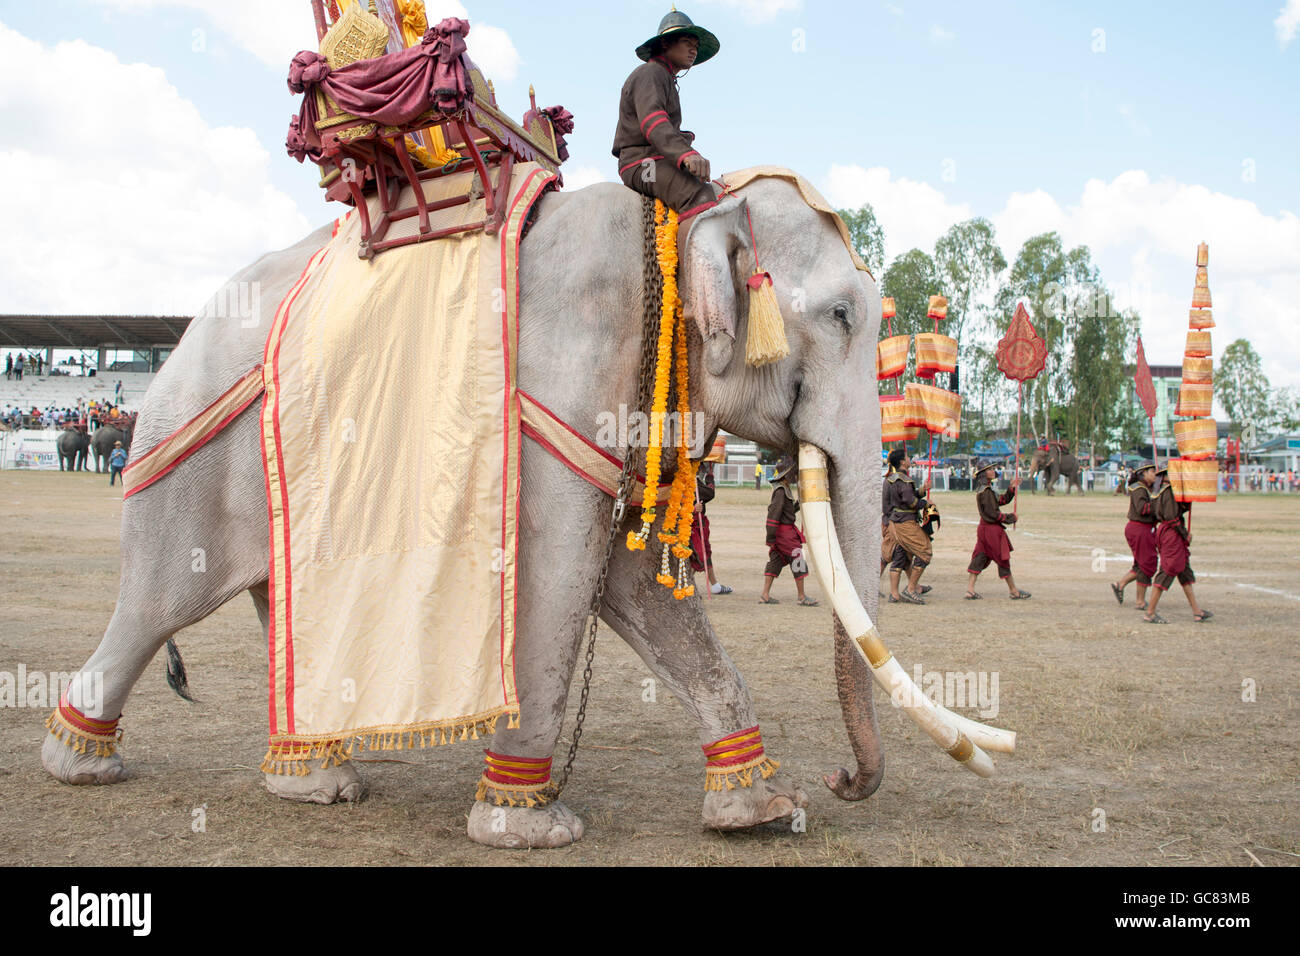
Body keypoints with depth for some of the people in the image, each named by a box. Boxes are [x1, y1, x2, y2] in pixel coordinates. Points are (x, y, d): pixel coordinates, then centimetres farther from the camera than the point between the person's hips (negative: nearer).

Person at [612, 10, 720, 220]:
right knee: (699, 196, -34)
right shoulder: (649, 74, -5)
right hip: (642, 164, -11)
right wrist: (686, 155, -40)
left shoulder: (666, 81, 29)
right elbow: (652, 122, -24)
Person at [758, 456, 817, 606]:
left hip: (783, 531, 10)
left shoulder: (785, 489, 14)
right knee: (798, 560, -4)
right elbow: (773, 513, -22)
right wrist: (771, 536, -22)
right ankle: (802, 597, 1)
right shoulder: (781, 490, -18)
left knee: (775, 561, 10)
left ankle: (765, 595, 12)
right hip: (785, 532, -10)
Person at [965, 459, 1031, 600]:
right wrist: (1010, 518, -10)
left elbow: (1003, 500, 18)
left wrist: (1012, 488, 6)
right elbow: (993, 513, -21)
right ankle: (1013, 591, 12)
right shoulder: (985, 492, -19)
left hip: (985, 528, 10)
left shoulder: (987, 490, 13)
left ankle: (970, 589, 5)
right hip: (991, 529, -10)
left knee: (980, 558, 8)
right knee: (1003, 559, 1)